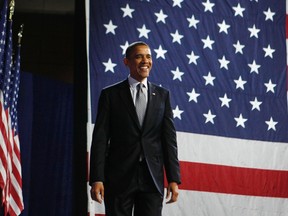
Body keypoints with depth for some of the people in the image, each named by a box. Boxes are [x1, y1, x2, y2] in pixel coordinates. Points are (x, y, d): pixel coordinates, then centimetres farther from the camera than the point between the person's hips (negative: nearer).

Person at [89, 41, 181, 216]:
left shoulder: (162, 95, 11)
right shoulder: (110, 95, 4)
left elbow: (169, 138, 8)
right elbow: (100, 138, 0)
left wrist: (174, 179, 1)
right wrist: (96, 179, -9)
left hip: (152, 178, 2)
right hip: (119, 178, -2)